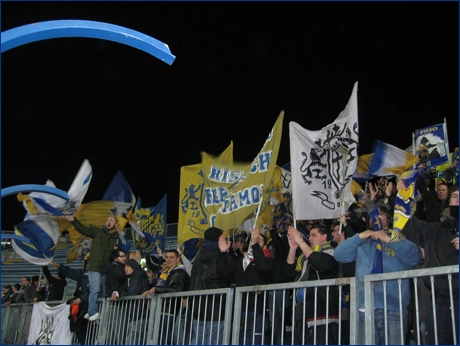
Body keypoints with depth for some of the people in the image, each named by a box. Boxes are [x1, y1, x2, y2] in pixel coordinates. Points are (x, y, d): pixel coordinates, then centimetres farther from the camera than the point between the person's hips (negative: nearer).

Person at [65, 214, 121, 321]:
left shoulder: (117, 240, 13)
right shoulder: (98, 232, 6)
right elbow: (83, 229, -3)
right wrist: (73, 220, -15)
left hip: (107, 269, 3)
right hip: (94, 267, -3)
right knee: (95, 289, -13)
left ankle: (103, 313, 10)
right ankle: (93, 313, -8)